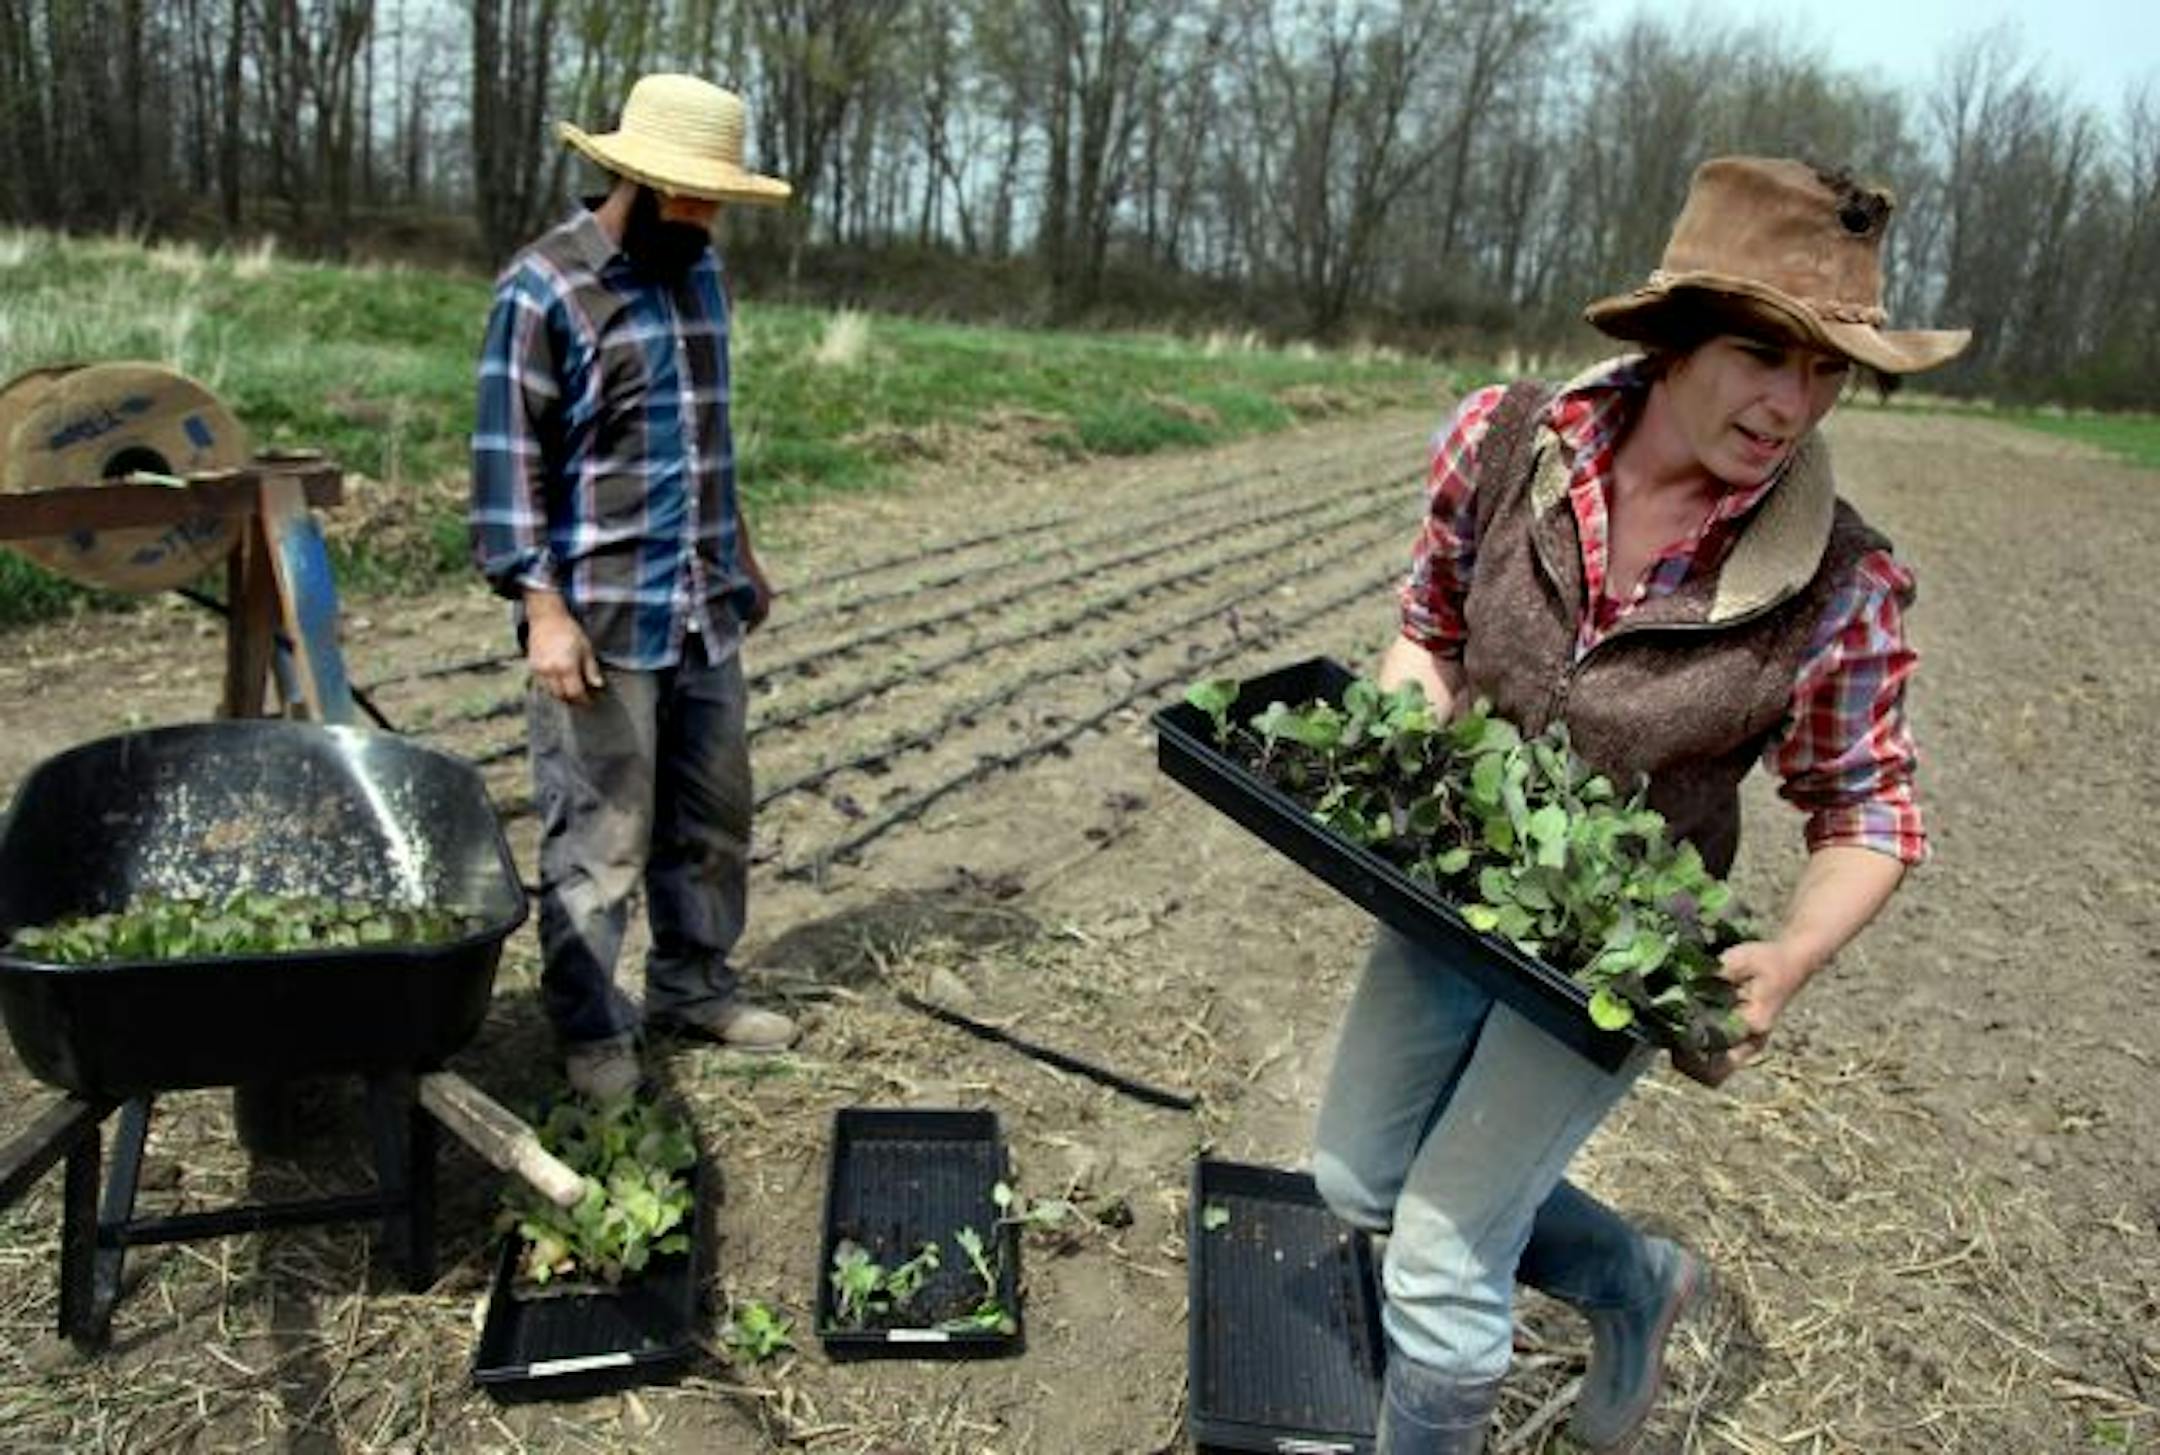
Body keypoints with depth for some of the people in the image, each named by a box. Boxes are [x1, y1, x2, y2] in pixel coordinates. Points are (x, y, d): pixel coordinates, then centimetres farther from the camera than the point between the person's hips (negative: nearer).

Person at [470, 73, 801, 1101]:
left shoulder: (700, 275, 12)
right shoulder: (543, 290, -9)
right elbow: (508, 460, -12)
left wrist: (741, 554, 22)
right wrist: (542, 608, -18)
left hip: (705, 610, 7)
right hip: (600, 619, -7)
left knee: (714, 813, 14)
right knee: (601, 834, -1)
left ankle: (693, 986, 31)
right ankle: (590, 1030, 15)